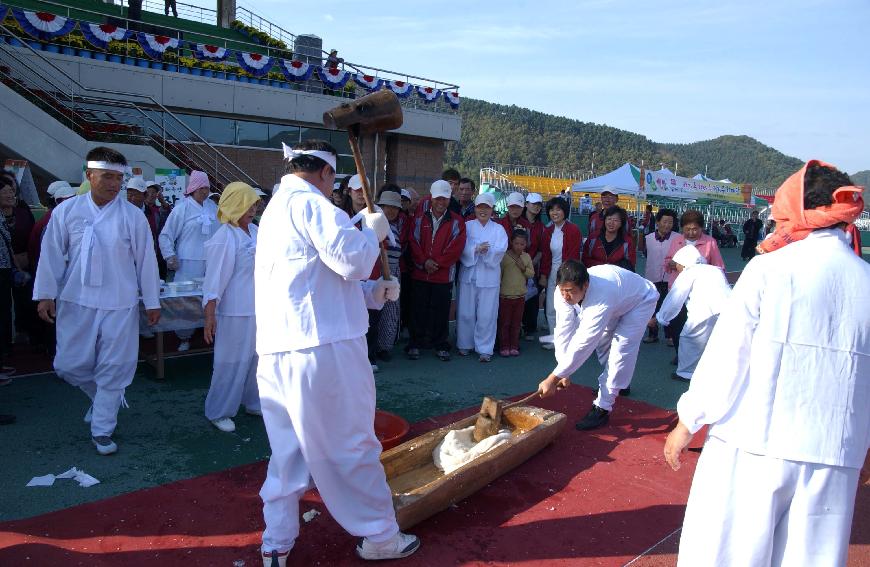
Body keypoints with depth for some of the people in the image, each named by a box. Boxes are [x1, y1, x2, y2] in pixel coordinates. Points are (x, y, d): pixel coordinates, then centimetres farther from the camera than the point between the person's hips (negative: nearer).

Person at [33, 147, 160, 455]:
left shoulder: (133, 216, -4)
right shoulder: (66, 211, 0)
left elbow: (146, 260, 0)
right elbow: (52, 254, 4)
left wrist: (152, 302, 3)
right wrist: (46, 294, 1)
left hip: (119, 305, -1)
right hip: (76, 302, 2)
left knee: (113, 369, 3)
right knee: (70, 365, 7)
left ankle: (102, 430, 19)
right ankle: (102, 397, 38)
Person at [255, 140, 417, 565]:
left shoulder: (275, 208, 22)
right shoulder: (309, 202, -9)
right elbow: (351, 259, -18)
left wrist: (373, 292, 16)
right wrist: (372, 231, 2)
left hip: (276, 350, 9)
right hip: (321, 347, -9)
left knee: (288, 449, 16)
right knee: (350, 445, 4)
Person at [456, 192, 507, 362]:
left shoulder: (498, 229, 8)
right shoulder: (467, 226, 7)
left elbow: (500, 250, -7)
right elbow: (462, 248, -6)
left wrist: (487, 251, -24)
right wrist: (476, 249, -22)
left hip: (489, 277, 0)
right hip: (468, 274, 1)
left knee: (487, 315, 0)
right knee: (466, 313, 5)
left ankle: (485, 348, 9)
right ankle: (465, 344, 21)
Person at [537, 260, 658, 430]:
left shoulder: (601, 297, -47)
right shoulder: (563, 292, -29)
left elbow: (584, 343, -46)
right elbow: (564, 331, -24)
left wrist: (553, 378, -45)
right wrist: (563, 372, -29)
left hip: (639, 301, -6)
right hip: (617, 302, 7)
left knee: (620, 350, -19)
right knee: (602, 341, 18)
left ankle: (602, 408, -12)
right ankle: (619, 381, 45)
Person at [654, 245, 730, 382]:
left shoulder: (687, 274, 11)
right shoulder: (716, 270, 29)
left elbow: (673, 300, 12)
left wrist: (659, 318, 24)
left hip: (707, 313, -6)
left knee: (689, 339, 10)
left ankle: (686, 373, 17)